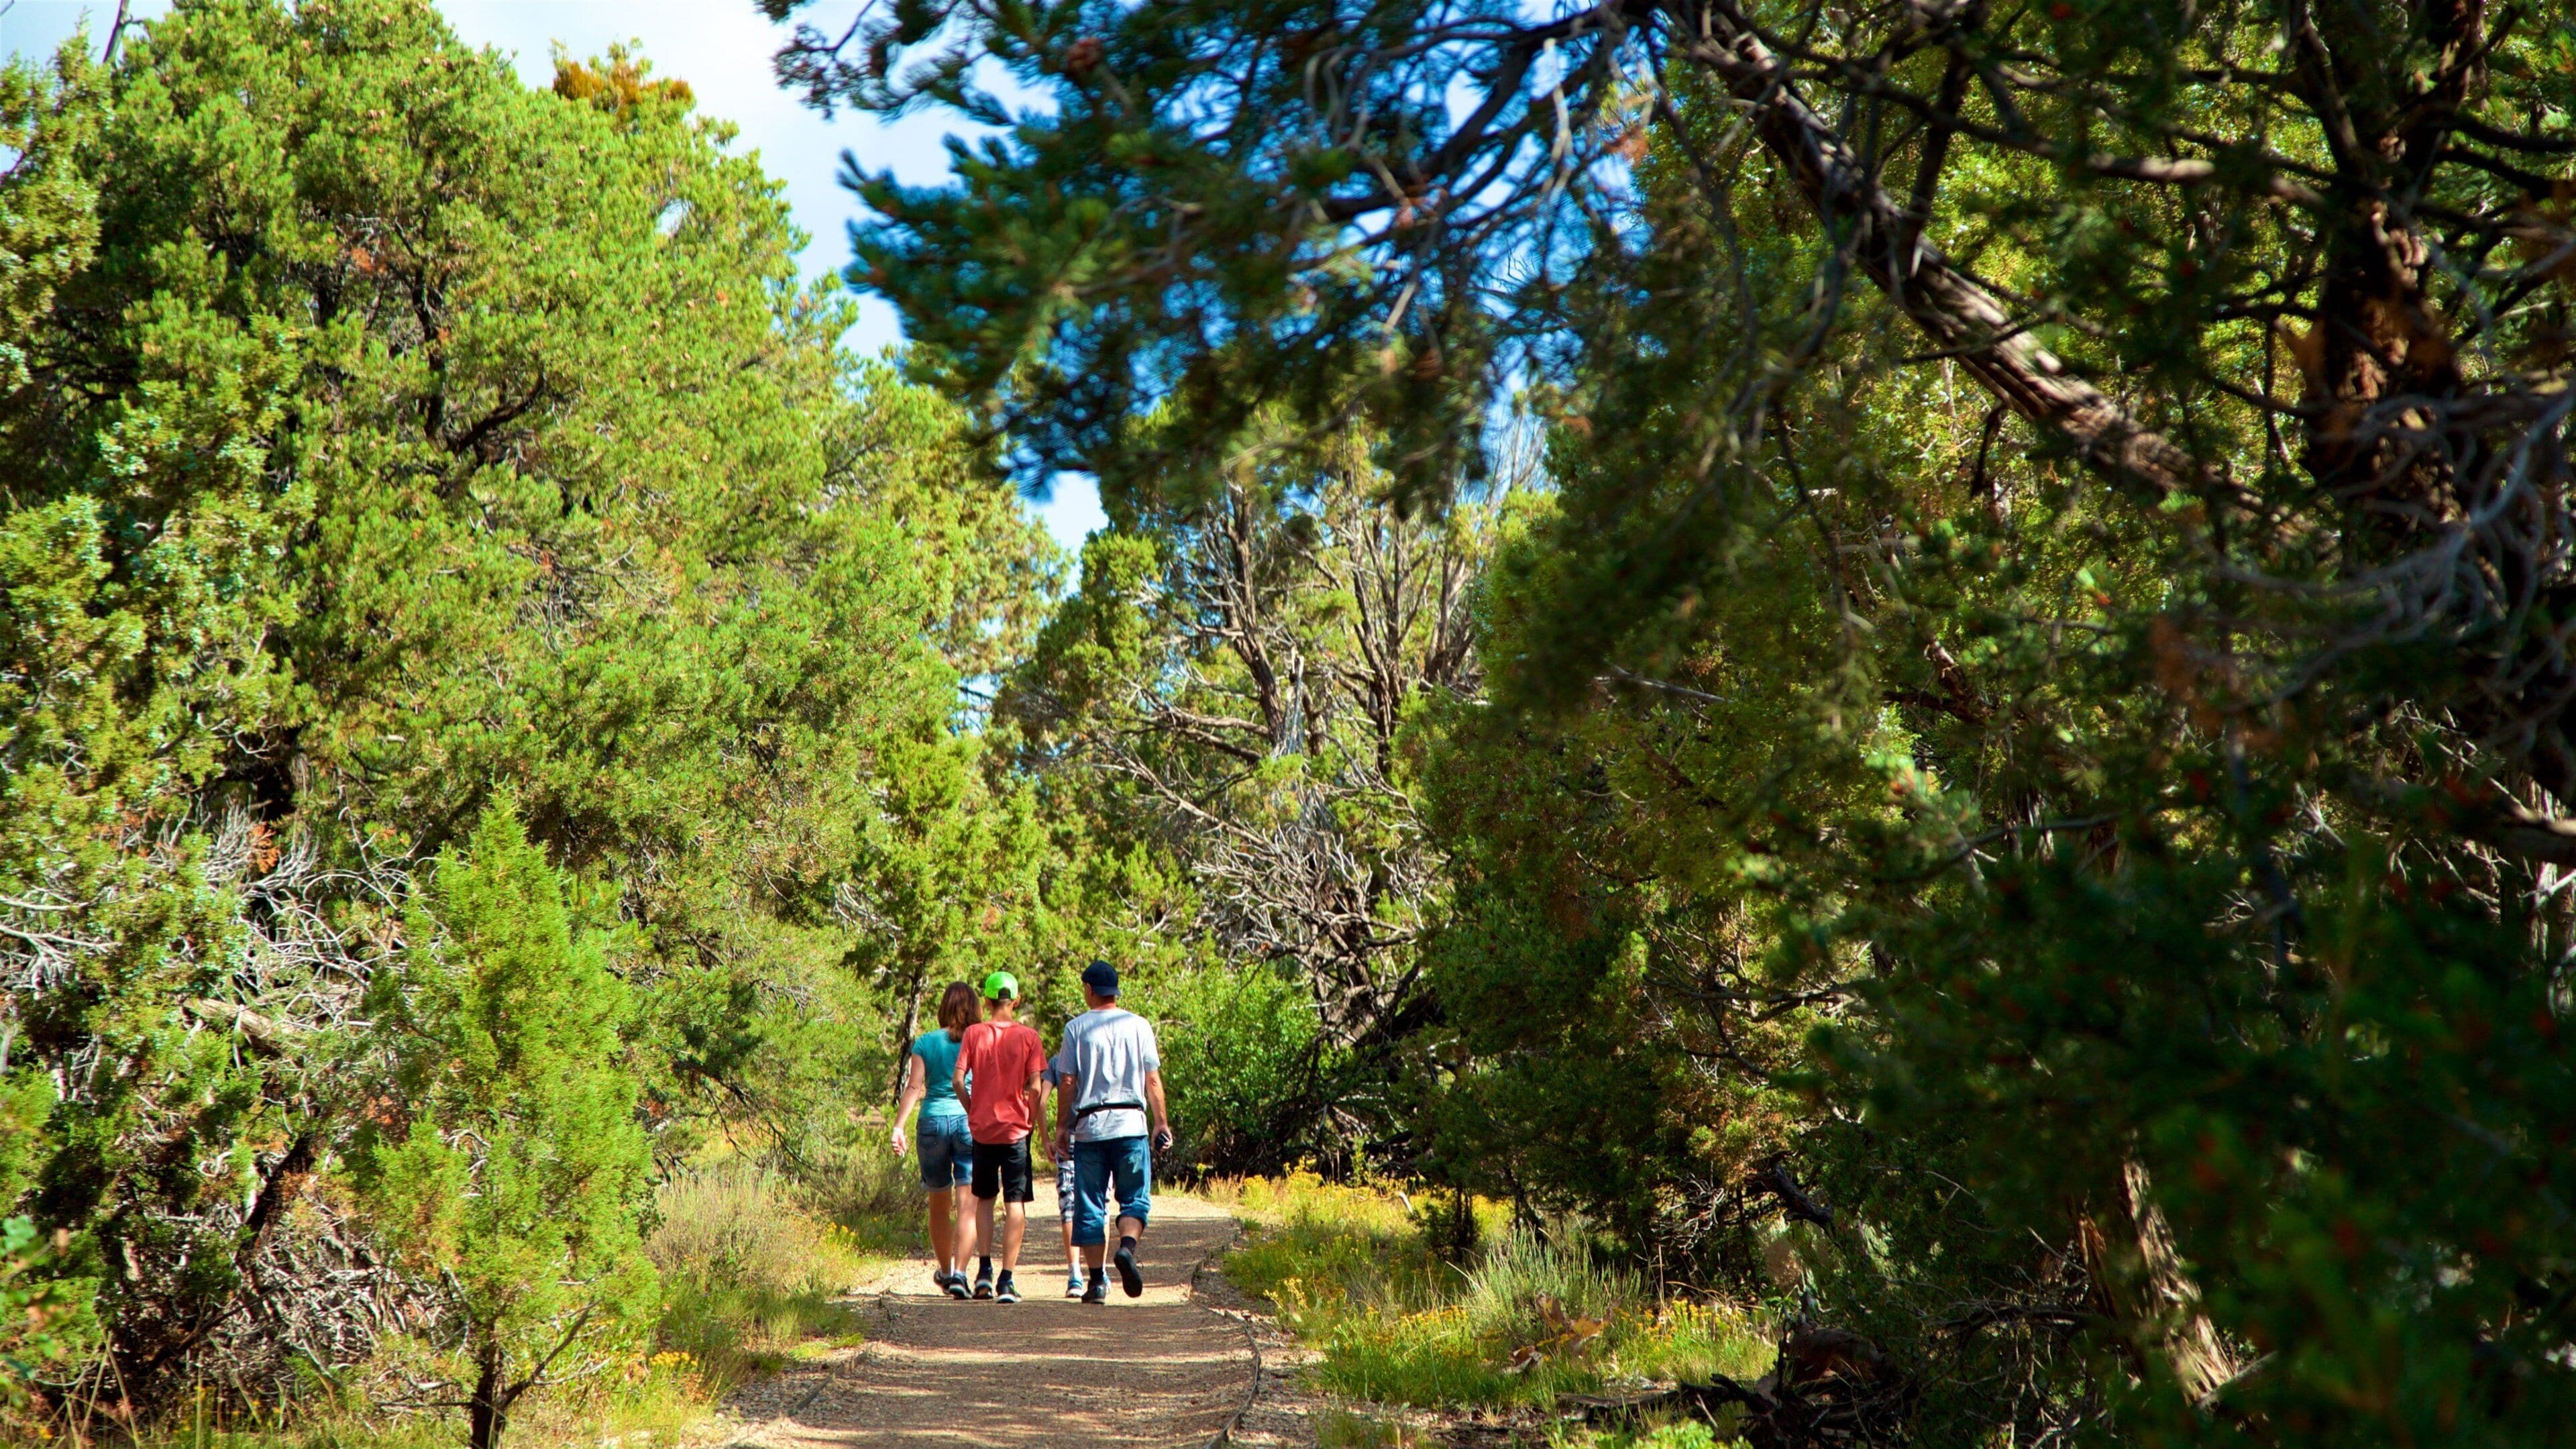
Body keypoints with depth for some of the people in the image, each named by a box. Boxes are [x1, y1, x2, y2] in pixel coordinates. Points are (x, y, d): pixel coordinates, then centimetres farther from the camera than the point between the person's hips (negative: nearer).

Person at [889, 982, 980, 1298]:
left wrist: (898, 1126, -6)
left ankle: (945, 1271, 29)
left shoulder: (925, 1042, 3)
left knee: (939, 1204, 16)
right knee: (966, 1204, -4)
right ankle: (959, 1272, -17)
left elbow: (914, 1087, -4)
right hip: (971, 1122, -2)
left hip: (933, 1121, 2)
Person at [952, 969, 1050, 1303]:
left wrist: (972, 1111, 8)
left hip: (982, 1128, 2)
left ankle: (984, 1271, 11)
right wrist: (1033, 1118, 5)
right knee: (1015, 1203, 2)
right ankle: (1006, 1280, -4)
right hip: (1016, 1129, -2)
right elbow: (1036, 1086, -10)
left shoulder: (974, 1033, -1)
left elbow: (959, 1081, -6)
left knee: (984, 1199, 18)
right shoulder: (1028, 1036, -4)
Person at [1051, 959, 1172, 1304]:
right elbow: (1153, 1080, 4)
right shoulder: (1139, 1025, 5)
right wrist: (1162, 1123, 10)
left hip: (1089, 1126, 0)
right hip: (1130, 1123, 0)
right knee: (1135, 1198, 6)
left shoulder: (1076, 1028, 1)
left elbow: (1067, 1082, 0)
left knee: (1090, 1206, 5)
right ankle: (1127, 1248, -21)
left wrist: (1062, 1126, 7)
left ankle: (1097, 1280, 3)